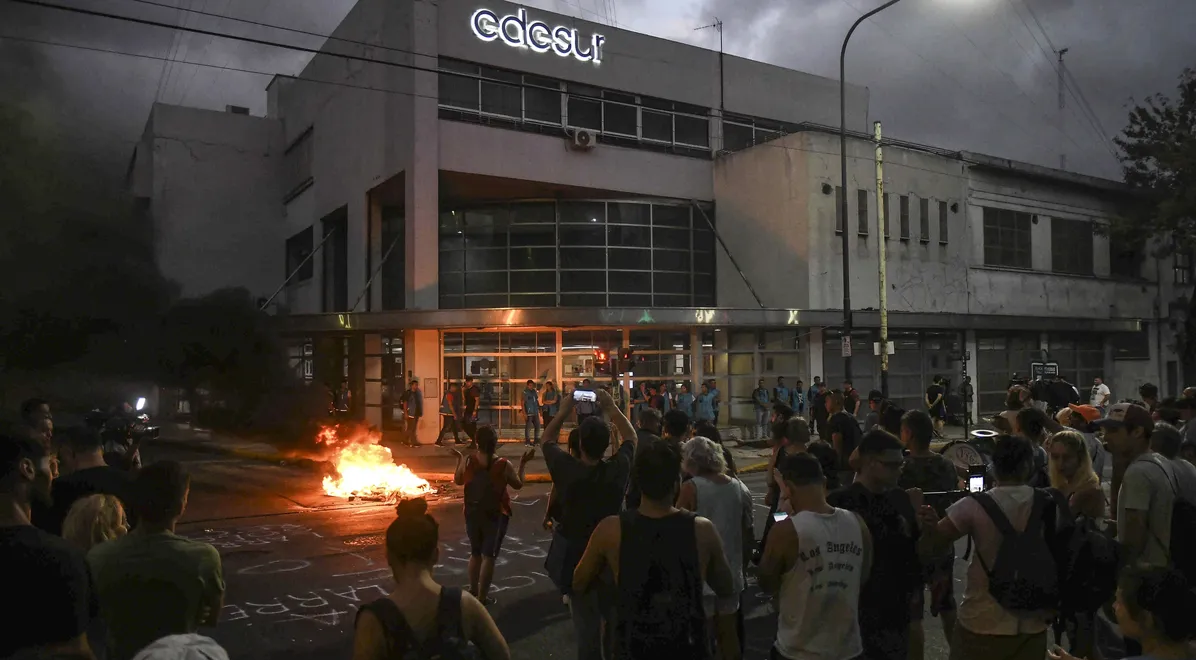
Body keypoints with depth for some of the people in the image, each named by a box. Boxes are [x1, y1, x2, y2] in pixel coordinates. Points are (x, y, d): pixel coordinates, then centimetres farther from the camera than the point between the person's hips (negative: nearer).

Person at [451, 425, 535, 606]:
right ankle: (482, 596, 10)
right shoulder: (503, 465, -18)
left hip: (472, 513, 3)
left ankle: (473, 590, 32)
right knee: (489, 556, 6)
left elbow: (458, 481, 6)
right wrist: (523, 463, 6)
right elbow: (518, 484, -2)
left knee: (475, 553, 21)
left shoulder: (467, 460, -12)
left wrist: (459, 459, 16)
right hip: (495, 515, -3)